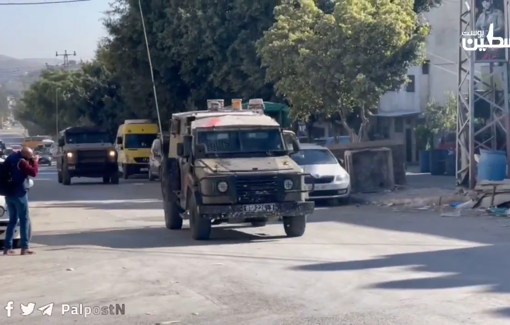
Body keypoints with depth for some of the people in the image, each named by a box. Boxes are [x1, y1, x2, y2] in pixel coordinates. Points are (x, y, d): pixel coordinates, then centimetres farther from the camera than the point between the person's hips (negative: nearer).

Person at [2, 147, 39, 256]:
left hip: (9, 193, 8)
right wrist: (35, 162, -6)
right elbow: (33, 172, -20)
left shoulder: (12, 157, 9)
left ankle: (7, 247, 10)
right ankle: (24, 247, -5)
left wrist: (31, 161, 6)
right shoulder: (21, 162, -18)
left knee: (13, 220, 14)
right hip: (19, 193, -8)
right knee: (24, 220, -1)